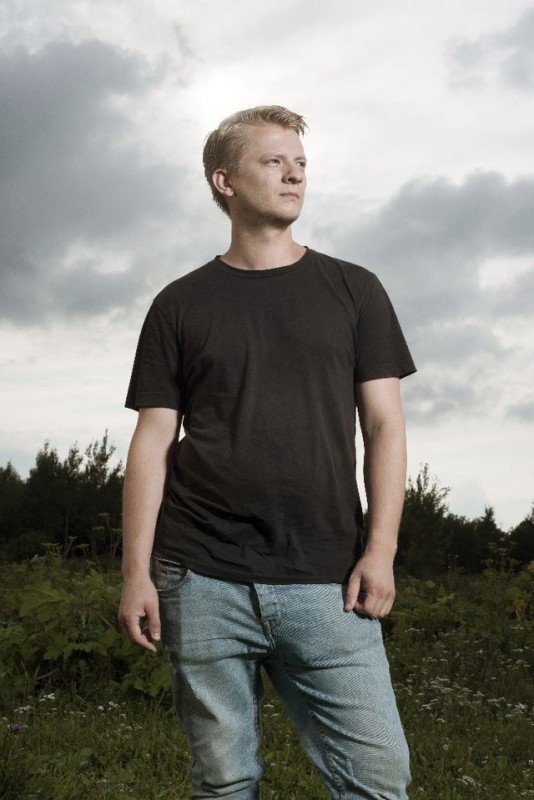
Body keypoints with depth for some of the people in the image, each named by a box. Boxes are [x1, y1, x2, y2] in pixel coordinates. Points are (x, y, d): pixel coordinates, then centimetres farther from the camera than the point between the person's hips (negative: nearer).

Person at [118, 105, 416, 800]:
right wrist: (137, 572, 0)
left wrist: (380, 549, -4)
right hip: (202, 581, 0)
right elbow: (153, 442, 7)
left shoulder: (353, 291, 11)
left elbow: (384, 424, 7)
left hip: (325, 581, 0)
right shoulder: (181, 305, 10)